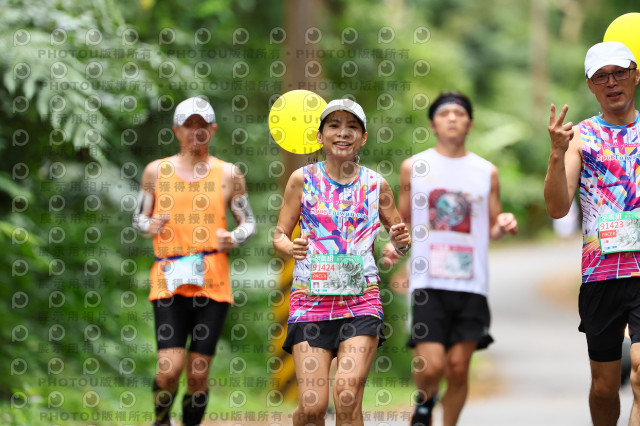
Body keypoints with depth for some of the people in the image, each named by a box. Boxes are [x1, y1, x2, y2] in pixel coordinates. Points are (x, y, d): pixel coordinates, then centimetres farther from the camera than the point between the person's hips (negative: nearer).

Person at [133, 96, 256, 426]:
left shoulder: (228, 174, 8)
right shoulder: (157, 171, 9)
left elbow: (249, 222, 12)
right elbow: (139, 218, 15)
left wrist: (235, 238, -11)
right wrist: (149, 226, -9)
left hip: (213, 283, 1)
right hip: (169, 281, 0)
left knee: (198, 373, -1)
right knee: (169, 369, -11)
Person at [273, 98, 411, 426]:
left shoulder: (376, 185, 8)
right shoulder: (303, 179, 4)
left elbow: (399, 243, 17)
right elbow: (279, 235, 7)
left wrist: (401, 242, -7)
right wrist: (289, 247, -16)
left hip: (361, 300, 1)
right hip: (310, 299, -1)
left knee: (347, 396, -16)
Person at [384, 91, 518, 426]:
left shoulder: (487, 172, 10)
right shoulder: (414, 167, 7)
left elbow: (492, 229, 16)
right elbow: (402, 221, 14)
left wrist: (504, 226, -7)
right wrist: (393, 245, -7)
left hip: (471, 283, 2)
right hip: (428, 282, -1)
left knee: (458, 368, -2)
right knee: (431, 366, -12)